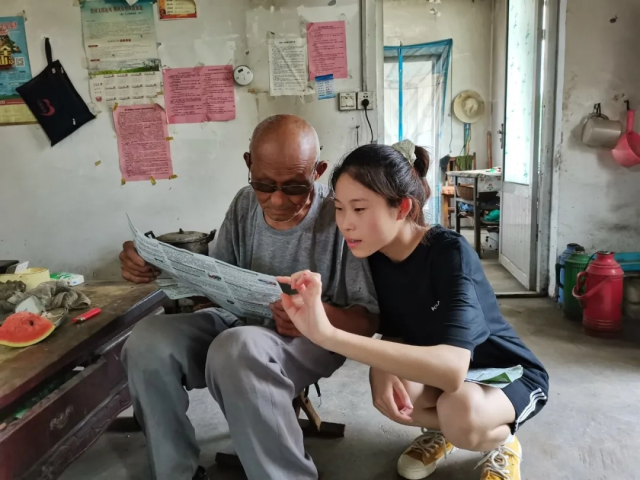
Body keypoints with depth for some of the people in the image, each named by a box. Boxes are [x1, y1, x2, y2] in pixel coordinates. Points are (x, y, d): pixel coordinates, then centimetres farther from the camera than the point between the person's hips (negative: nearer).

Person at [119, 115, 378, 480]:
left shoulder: (341, 217, -17)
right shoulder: (245, 204, 0)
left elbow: (369, 320, -12)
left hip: (314, 338, -5)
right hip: (241, 322, 6)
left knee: (236, 350, -36)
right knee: (149, 339, -16)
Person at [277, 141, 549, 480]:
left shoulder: (449, 252, -32)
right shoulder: (375, 255, -12)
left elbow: (452, 367, -45)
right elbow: (394, 331, -5)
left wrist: (328, 335, -53)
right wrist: (383, 367, -30)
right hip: (439, 373, 5)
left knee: (459, 413, -36)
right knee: (389, 389, -27)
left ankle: (502, 442, 1)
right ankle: (440, 428, 8)